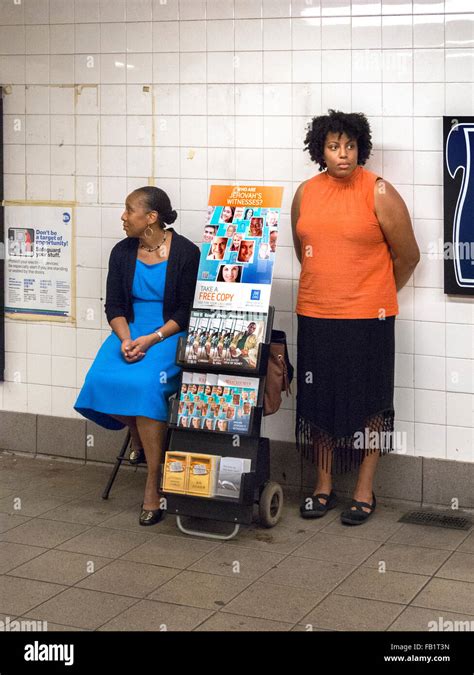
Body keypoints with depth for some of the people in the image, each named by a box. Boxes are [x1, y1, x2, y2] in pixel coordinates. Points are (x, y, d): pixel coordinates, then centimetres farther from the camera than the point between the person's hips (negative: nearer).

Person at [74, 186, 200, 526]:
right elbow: (114, 306, 8)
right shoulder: (122, 252, 9)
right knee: (101, 379, -25)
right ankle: (138, 438, 7)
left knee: (145, 384, -32)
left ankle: (152, 488, -23)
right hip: (130, 331, 5)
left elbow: (187, 311, -7)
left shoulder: (186, 253, -6)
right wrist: (126, 339, -12)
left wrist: (151, 339, -19)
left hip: (170, 333, -5)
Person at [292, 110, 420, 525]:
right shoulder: (306, 193, 5)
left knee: (368, 403, 4)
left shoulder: (379, 193, -8)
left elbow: (407, 256, 0)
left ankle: (365, 492, 16)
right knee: (319, 401, 10)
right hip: (315, 316, 4)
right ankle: (323, 487, 23)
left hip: (367, 319, -4)